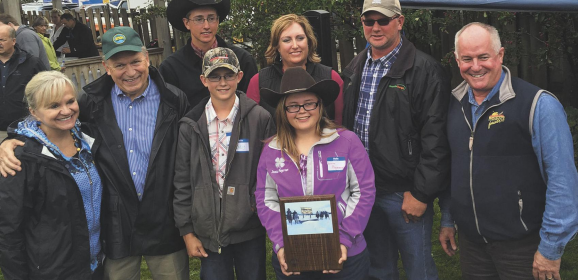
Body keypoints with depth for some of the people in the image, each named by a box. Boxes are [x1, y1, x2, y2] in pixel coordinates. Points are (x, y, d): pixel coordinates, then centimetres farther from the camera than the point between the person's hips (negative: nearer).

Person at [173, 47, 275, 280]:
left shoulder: (260, 119, -3)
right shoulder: (190, 125, 1)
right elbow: (182, 182, 3)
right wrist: (187, 231, 2)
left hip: (250, 228, -1)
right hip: (208, 232, 1)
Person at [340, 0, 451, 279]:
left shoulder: (425, 70, -12)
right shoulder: (354, 69, 10)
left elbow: (435, 139, -15)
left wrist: (421, 193, -17)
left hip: (405, 193, -6)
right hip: (363, 189, 6)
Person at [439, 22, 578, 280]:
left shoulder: (538, 104, -15)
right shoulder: (454, 103, 2)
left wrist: (551, 248, -14)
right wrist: (447, 220, 14)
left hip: (521, 245, -5)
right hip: (469, 239, 5)